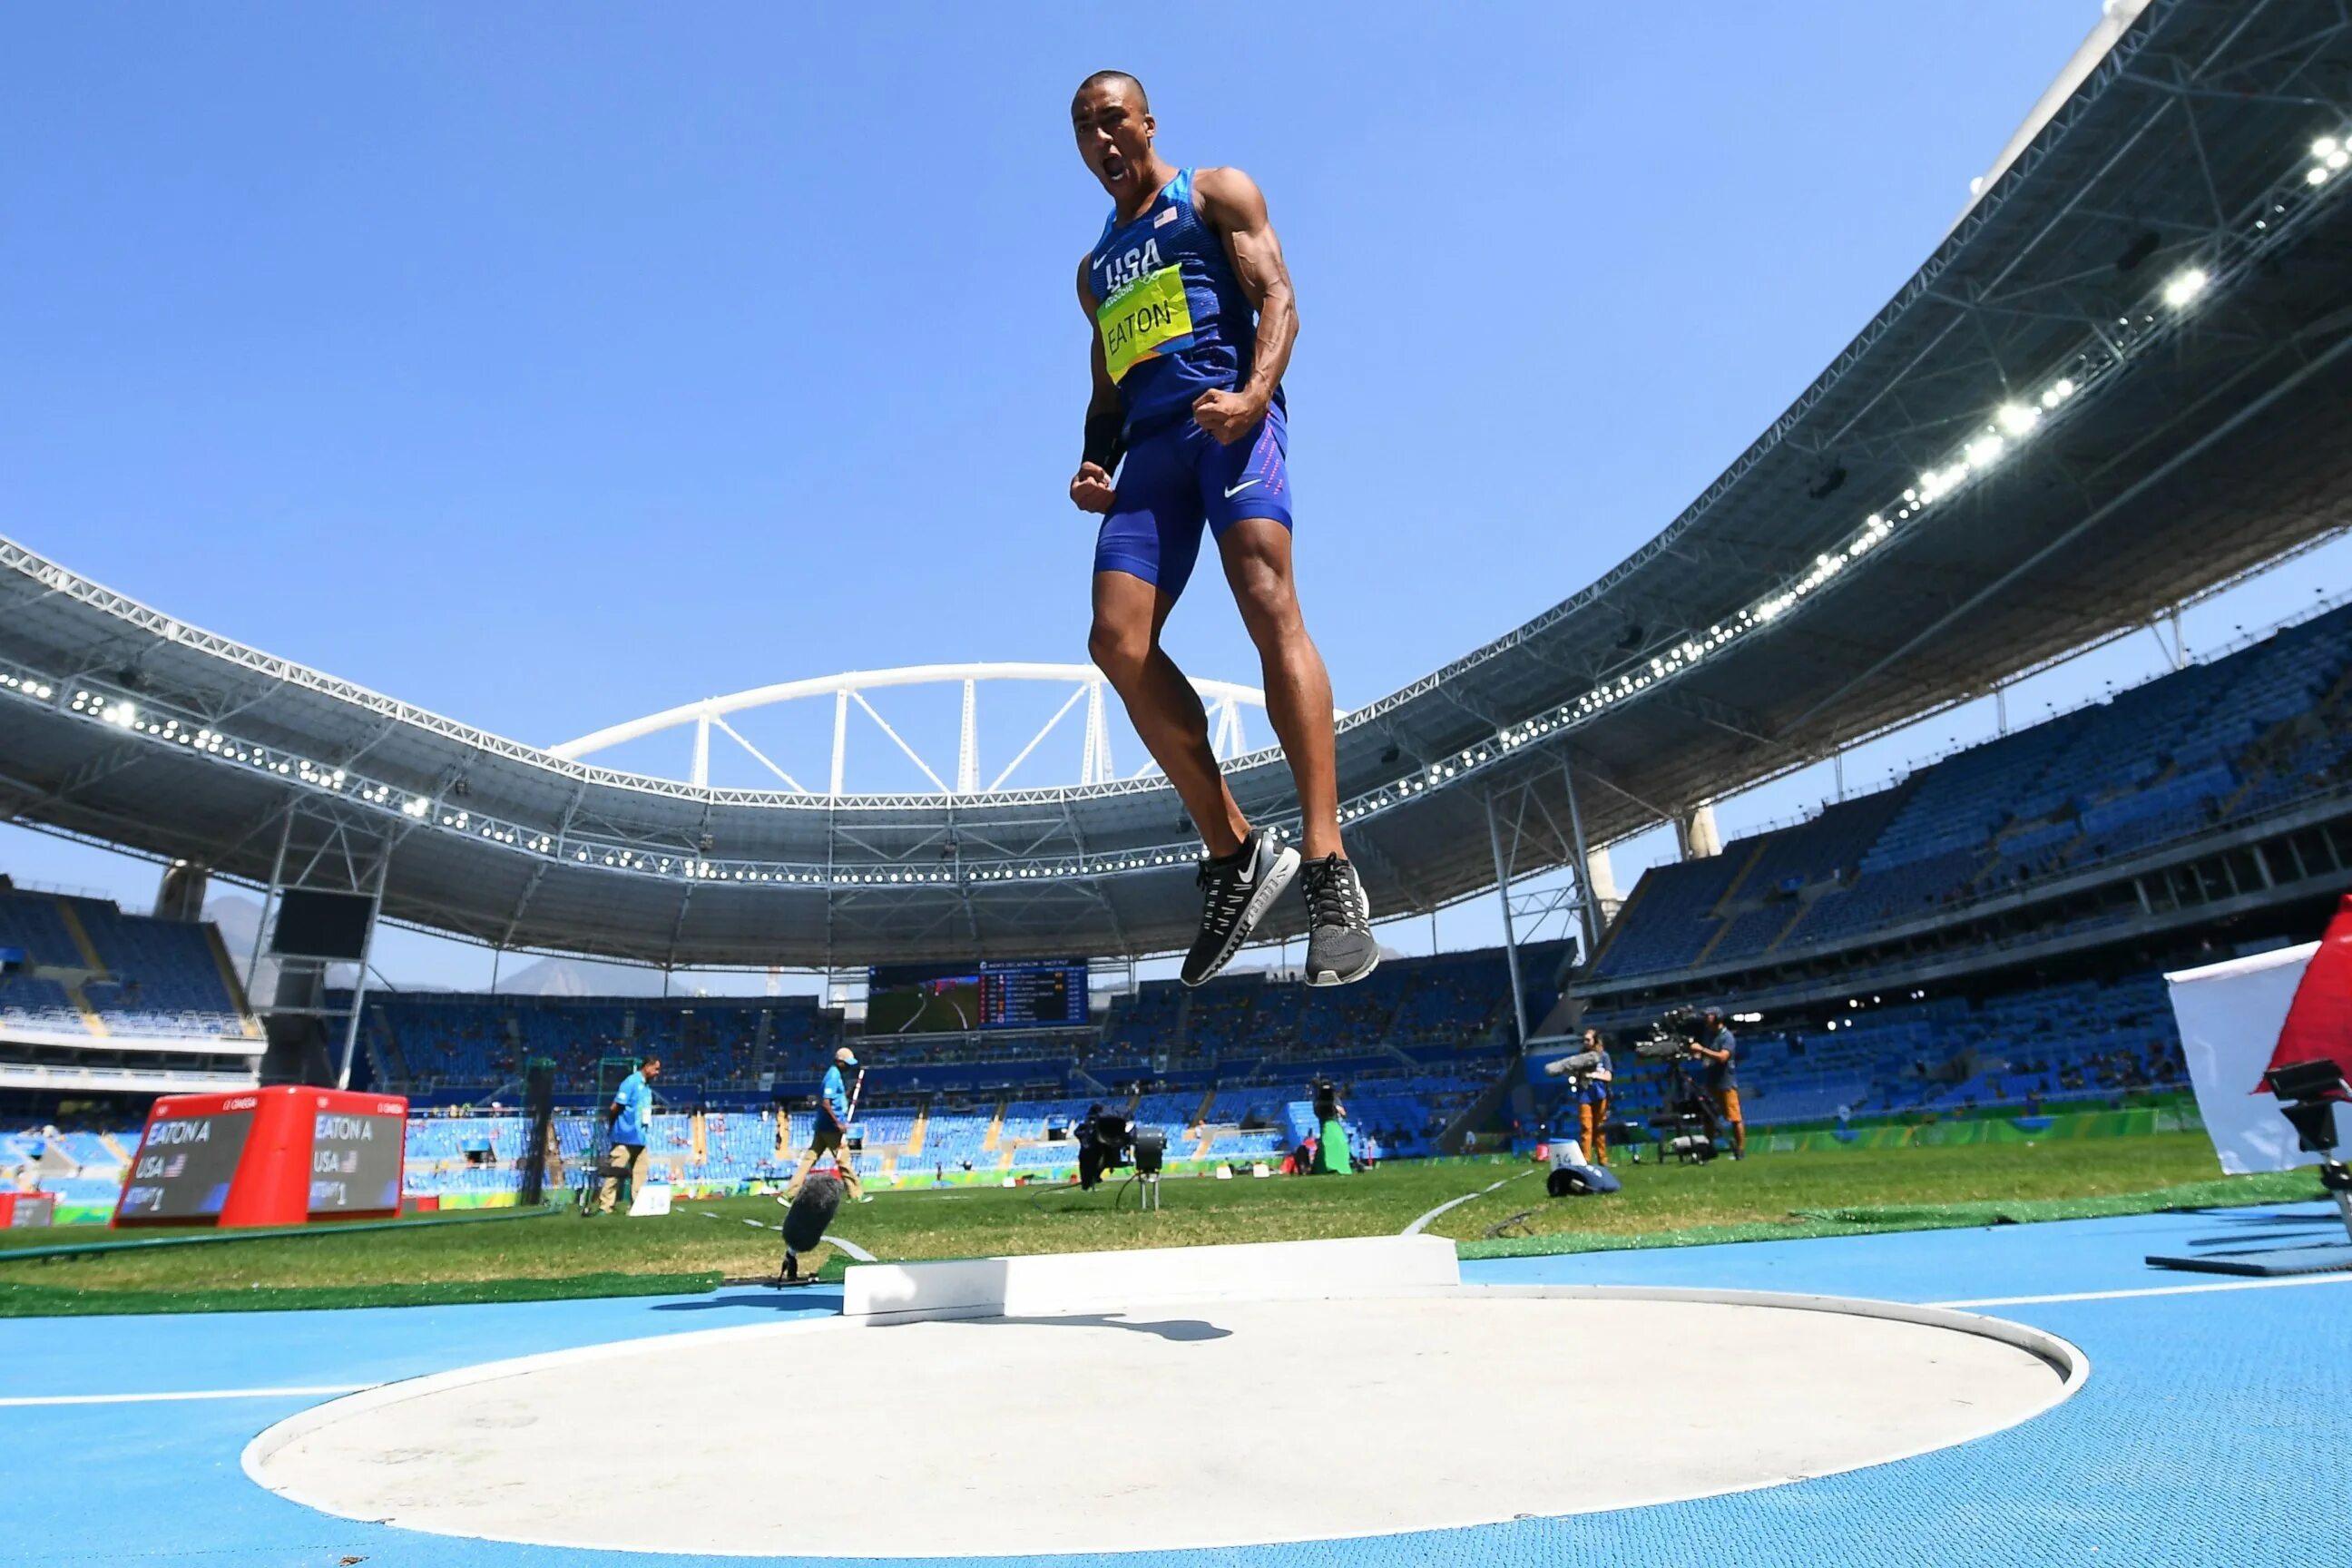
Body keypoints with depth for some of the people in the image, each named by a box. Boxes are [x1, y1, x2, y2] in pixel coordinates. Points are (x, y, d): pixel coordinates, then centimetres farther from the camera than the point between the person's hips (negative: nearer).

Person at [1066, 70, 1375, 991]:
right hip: (1152, 442, 5)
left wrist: (1254, 393, -20)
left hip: (1229, 416, -5)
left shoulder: (1215, 193, 16)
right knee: (1117, 643, -16)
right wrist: (1094, 463, 8)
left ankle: (1328, 870, -31)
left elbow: (1277, 299, 2)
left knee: (1268, 606, -27)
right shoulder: (1095, 266, 32)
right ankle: (1234, 854, -9)